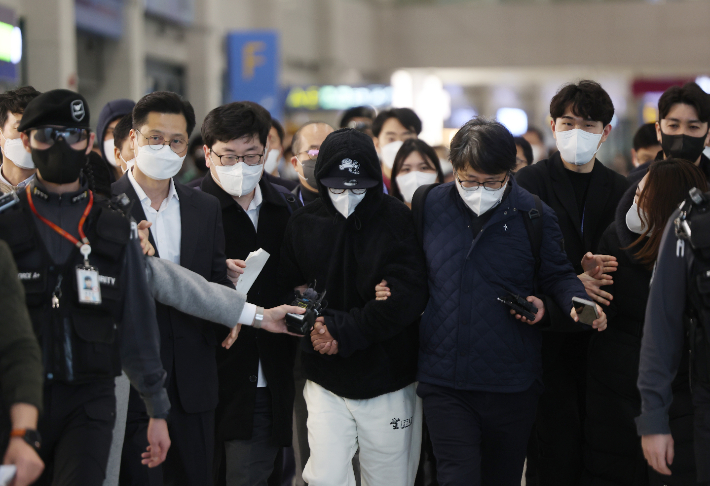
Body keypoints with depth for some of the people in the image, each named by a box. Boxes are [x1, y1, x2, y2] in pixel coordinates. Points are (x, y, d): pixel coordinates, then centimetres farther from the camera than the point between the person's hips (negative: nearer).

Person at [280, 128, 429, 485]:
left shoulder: (397, 220, -6)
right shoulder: (303, 224, 2)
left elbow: (409, 295, -13)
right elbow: (286, 289, 5)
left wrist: (343, 332, -17)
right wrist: (313, 324, -16)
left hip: (388, 382, -1)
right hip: (326, 383, 2)